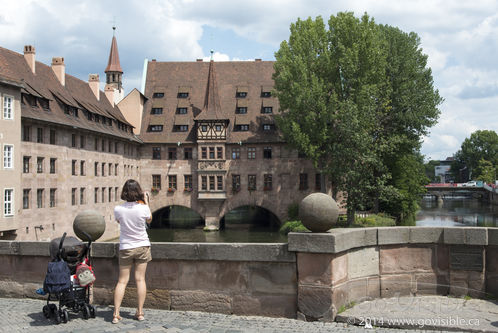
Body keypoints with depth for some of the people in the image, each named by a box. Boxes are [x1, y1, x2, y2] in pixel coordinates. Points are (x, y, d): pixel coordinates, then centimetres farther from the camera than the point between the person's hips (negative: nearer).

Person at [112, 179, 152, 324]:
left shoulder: (118, 209, -11)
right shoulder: (143, 208, -13)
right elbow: (149, 220, 9)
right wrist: (146, 202, 15)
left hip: (125, 248, 1)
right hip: (142, 246, 0)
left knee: (122, 281, 5)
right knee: (140, 279, 5)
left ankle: (116, 314, 2)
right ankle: (140, 312, 9)